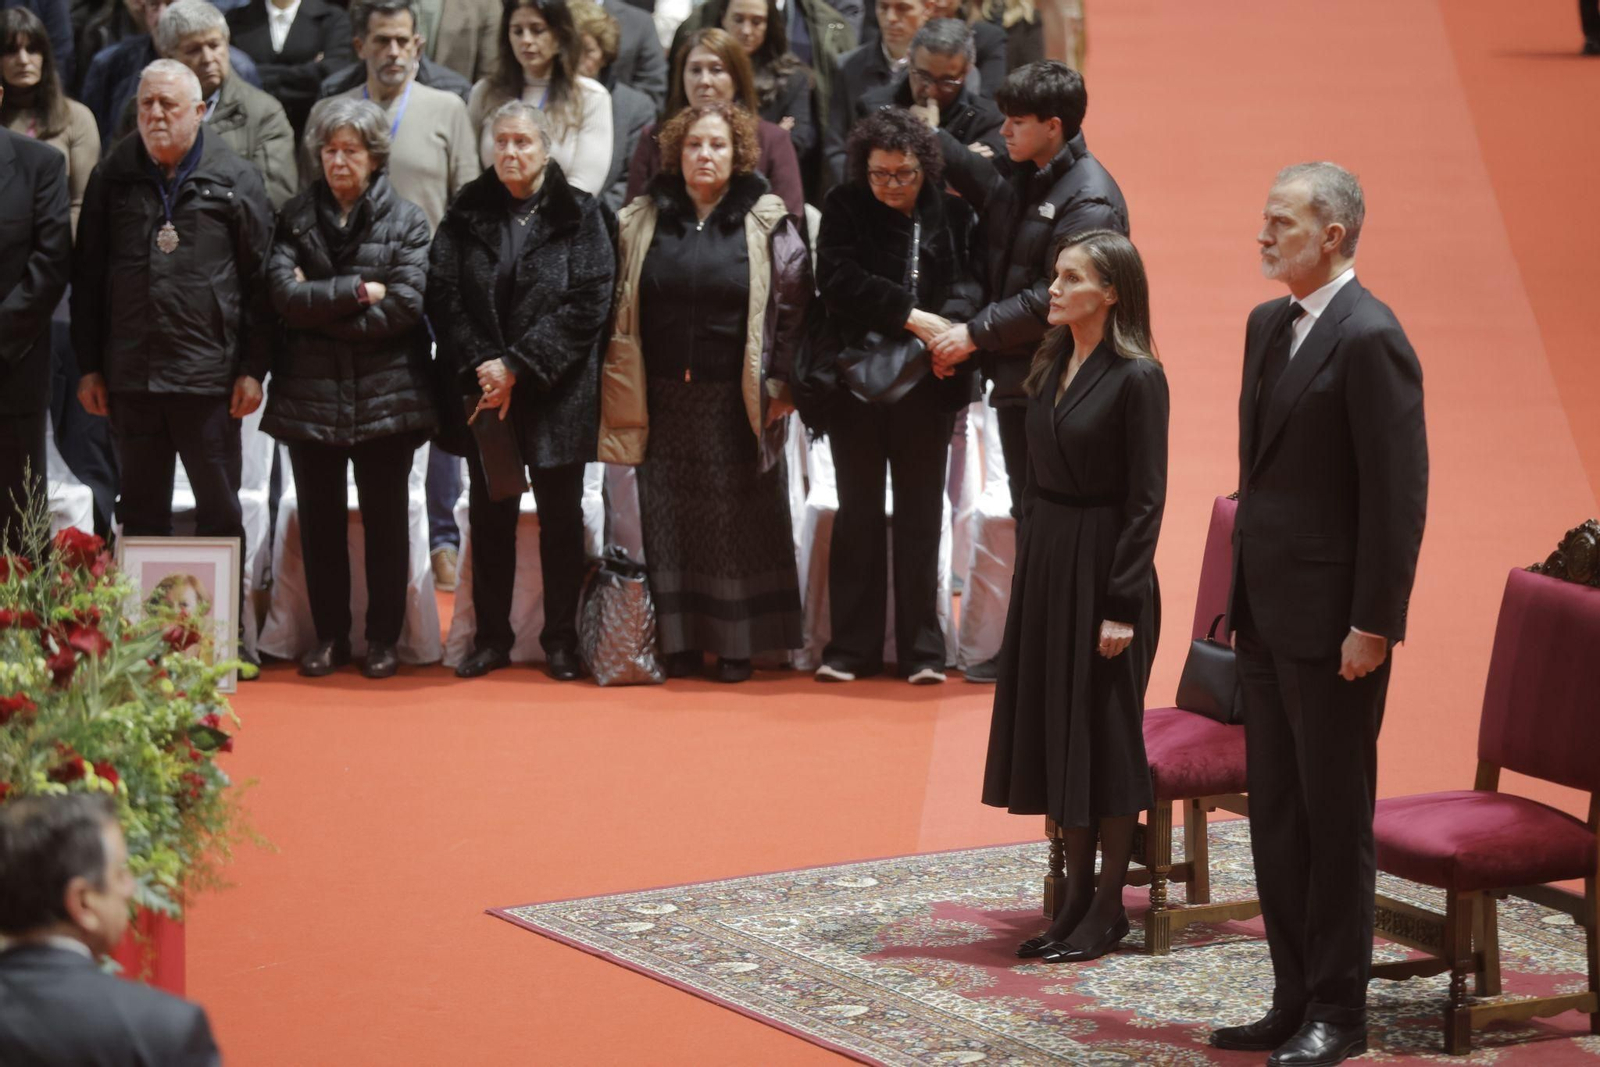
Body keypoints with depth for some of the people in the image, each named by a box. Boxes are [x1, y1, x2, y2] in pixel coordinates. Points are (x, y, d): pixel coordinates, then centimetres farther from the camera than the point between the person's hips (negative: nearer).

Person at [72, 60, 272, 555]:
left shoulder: (234, 179, 0)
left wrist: (253, 369, -4)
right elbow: (87, 278, 10)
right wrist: (89, 367, 6)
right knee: (141, 514, 11)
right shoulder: (114, 177, 7)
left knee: (220, 513, 5)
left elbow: (259, 280, 0)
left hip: (209, 378, -3)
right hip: (129, 378, 3)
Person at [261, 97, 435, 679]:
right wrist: (359, 292, -12)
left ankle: (383, 639, 12)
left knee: (385, 521, 4)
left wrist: (321, 307, -9)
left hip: (384, 393, -2)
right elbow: (284, 292, -8)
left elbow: (406, 303, -11)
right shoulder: (296, 217, 7)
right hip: (311, 392, 2)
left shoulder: (406, 220, 1)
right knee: (320, 521, 7)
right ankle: (329, 637, 15)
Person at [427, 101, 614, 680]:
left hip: (557, 394, -2)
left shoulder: (579, 216, -2)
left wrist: (517, 365, -15)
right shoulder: (467, 213, 6)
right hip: (484, 391, 2)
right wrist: (479, 365, -14)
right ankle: (491, 638, 15)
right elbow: (442, 296, 0)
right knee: (490, 517, 7)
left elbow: (588, 305, -10)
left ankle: (561, 640, 13)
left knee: (561, 518, 5)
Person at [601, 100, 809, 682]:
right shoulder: (640, 223, 7)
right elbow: (619, 307, 8)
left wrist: (781, 383, -7)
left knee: (736, 518, 1)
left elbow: (792, 305, -2)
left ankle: (736, 642, 8)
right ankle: (679, 638, 11)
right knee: (669, 515, 4)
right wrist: (622, 388, 3)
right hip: (664, 402, 2)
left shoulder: (767, 224, 0)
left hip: (735, 402, -2)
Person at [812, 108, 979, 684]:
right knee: (858, 513, 6)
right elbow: (839, 279, -12)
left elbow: (972, 279, -6)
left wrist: (950, 322, -27)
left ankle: (922, 649, 10)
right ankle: (851, 647, 11)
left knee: (921, 515, 5)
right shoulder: (844, 208, -1)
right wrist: (911, 316, -19)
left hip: (927, 383, 0)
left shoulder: (952, 213, 1)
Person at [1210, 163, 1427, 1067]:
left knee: (1334, 817, 1)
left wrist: (1373, 625, -19)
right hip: (1267, 614, 9)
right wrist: (1241, 587, 16)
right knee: (1277, 815, 13)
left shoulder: (1370, 339, -16)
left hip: (1332, 621, -9)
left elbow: (1399, 494, -18)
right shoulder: (1269, 326, 12)